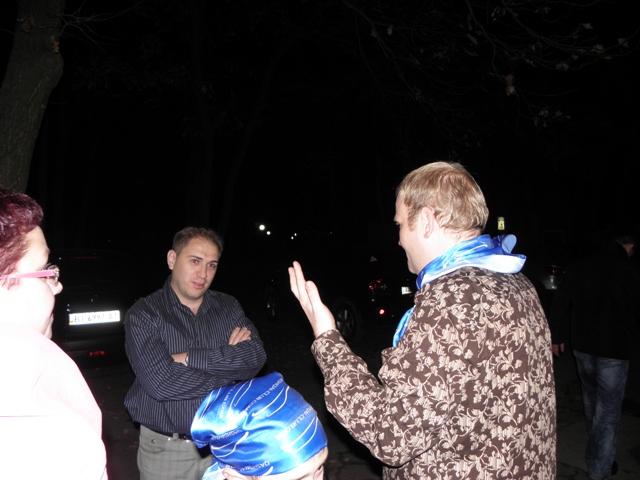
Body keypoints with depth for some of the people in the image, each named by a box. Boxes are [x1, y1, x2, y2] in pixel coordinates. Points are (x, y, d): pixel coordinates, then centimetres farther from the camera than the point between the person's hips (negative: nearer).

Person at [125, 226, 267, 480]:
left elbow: (256, 357, -14)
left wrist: (189, 358, -20)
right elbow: (161, 382, -23)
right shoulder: (143, 314, -10)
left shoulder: (228, 306, 1)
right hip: (165, 450, -2)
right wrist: (227, 358, -15)